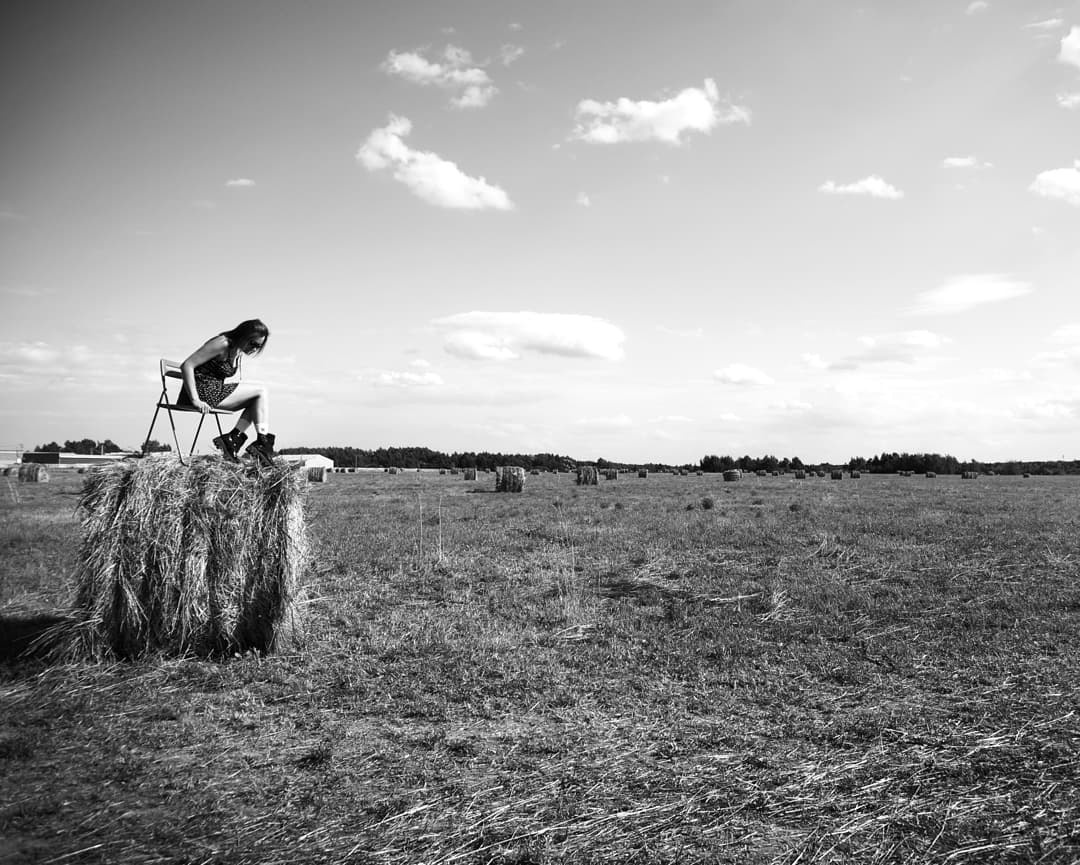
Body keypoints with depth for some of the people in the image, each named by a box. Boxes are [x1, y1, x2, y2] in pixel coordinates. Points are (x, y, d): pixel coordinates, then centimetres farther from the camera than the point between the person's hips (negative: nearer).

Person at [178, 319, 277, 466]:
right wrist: (195, 400, -26)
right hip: (203, 392, -9)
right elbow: (187, 365, -21)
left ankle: (234, 438, -5)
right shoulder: (222, 344, -15)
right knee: (262, 391, -9)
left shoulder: (238, 352, 13)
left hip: (216, 392, 9)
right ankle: (263, 442, -13)